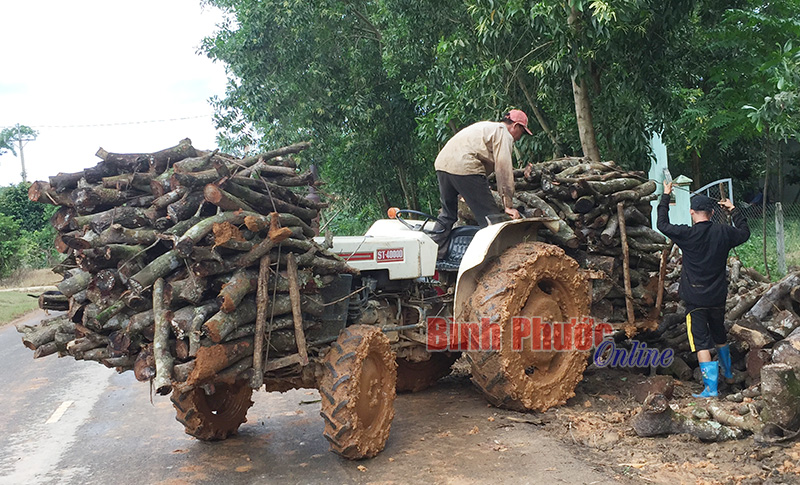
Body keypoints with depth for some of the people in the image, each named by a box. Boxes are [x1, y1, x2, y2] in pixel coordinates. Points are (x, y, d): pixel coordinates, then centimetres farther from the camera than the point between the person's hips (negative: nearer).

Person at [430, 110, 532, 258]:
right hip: (464, 168, -9)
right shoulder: (503, 133, 4)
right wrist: (508, 205, -5)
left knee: (448, 214, 20)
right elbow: (504, 168, -5)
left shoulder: (487, 126, 32)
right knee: (490, 217, -2)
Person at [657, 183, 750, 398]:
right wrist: (733, 210, 29)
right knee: (719, 335, 26)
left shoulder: (687, 234, -15)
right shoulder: (723, 233, -2)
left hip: (695, 299, -5)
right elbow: (744, 233, 18)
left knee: (701, 341, -5)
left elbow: (662, 224, -2)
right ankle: (727, 370, 47)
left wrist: (665, 197, 7)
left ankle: (711, 387, -12)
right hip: (718, 297, 5)